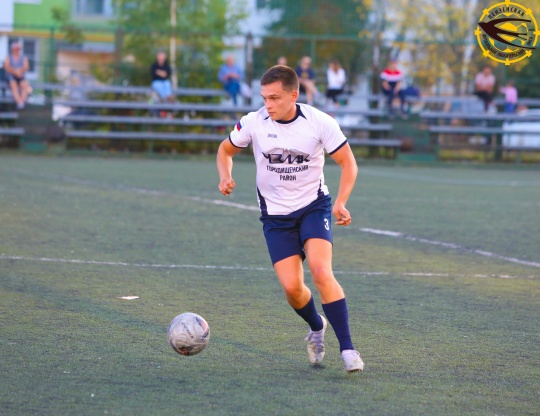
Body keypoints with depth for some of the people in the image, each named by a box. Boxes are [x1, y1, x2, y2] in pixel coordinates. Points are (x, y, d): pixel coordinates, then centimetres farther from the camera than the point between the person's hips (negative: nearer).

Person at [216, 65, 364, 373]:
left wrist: (341, 203, -20)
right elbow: (226, 149, 8)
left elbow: (348, 163, -5)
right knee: (292, 287, -10)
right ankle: (316, 328, 23)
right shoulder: (254, 123, -11)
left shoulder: (320, 123, -15)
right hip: (276, 214, 2)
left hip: (314, 206, -2)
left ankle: (347, 348, -16)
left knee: (321, 272, -23)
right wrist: (226, 175, -14)